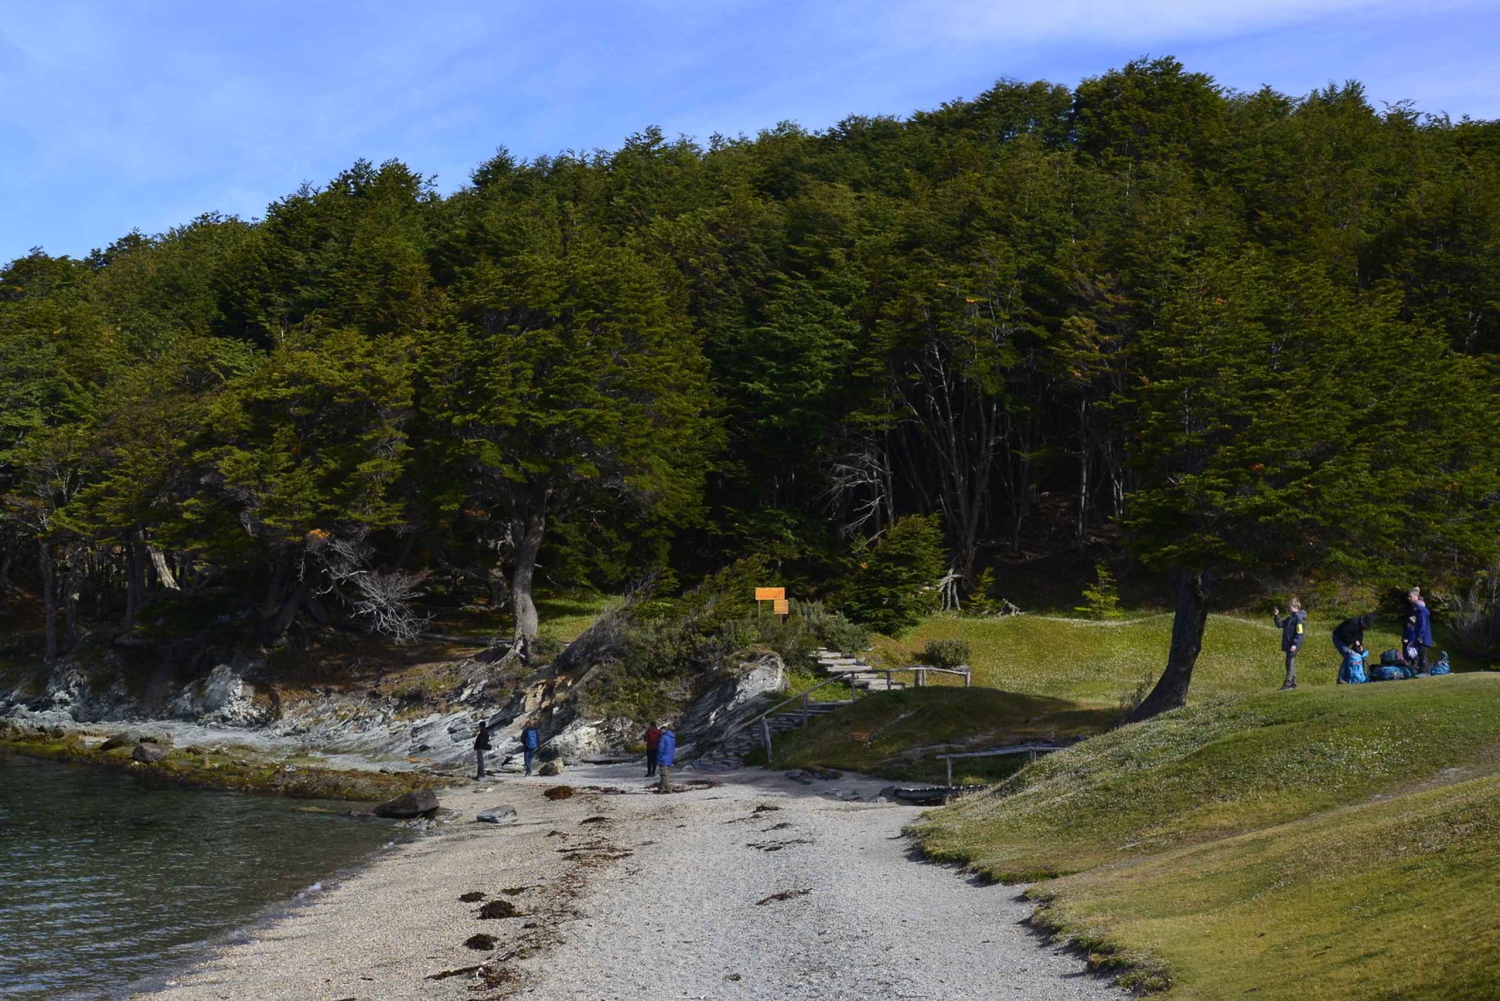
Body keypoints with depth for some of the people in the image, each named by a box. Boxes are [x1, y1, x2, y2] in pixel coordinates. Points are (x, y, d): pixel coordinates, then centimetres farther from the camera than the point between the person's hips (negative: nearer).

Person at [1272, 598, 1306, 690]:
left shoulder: (1298, 618, -12)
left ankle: (1288, 683, -16)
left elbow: (1299, 633, -18)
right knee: (1291, 663, 13)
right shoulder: (1290, 618, 18)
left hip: (1293, 645, -10)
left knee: (1290, 663, -13)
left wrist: (1295, 644, -23)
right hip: (1288, 645, 10)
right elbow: (1280, 624, 24)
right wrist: (1276, 616, 11)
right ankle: (1293, 683, 19)